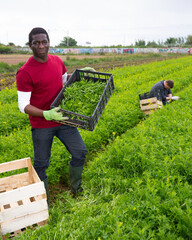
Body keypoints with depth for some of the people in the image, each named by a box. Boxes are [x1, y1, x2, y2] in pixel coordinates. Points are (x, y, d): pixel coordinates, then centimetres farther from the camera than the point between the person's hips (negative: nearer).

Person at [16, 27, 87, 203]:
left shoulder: (57, 61, 1)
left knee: (80, 152, 10)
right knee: (41, 164, 9)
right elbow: (23, 105, -18)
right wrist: (46, 114, -32)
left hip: (62, 119, 6)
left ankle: (76, 189, 36)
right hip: (41, 125, -5)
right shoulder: (25, 73, -18)